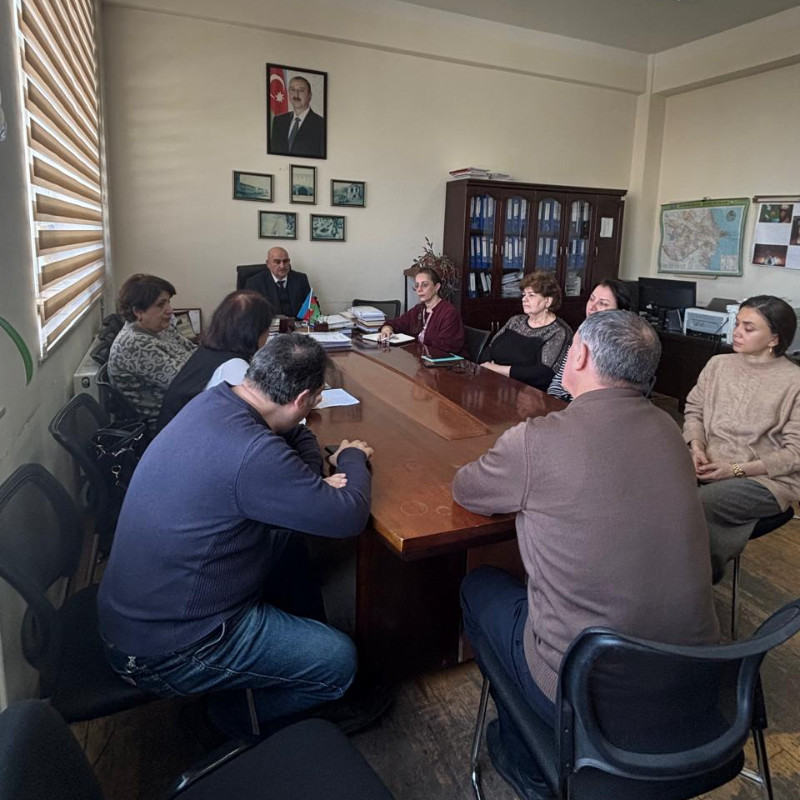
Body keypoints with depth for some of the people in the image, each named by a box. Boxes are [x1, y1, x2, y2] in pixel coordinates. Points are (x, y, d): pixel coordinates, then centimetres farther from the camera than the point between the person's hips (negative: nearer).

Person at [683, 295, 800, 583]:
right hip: (710, 467, 4)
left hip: (766, 480, -4)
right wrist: (696, 447, -7)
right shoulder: (718, 364, 9)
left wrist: (737, 469, -15)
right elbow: (694, 410, 13)